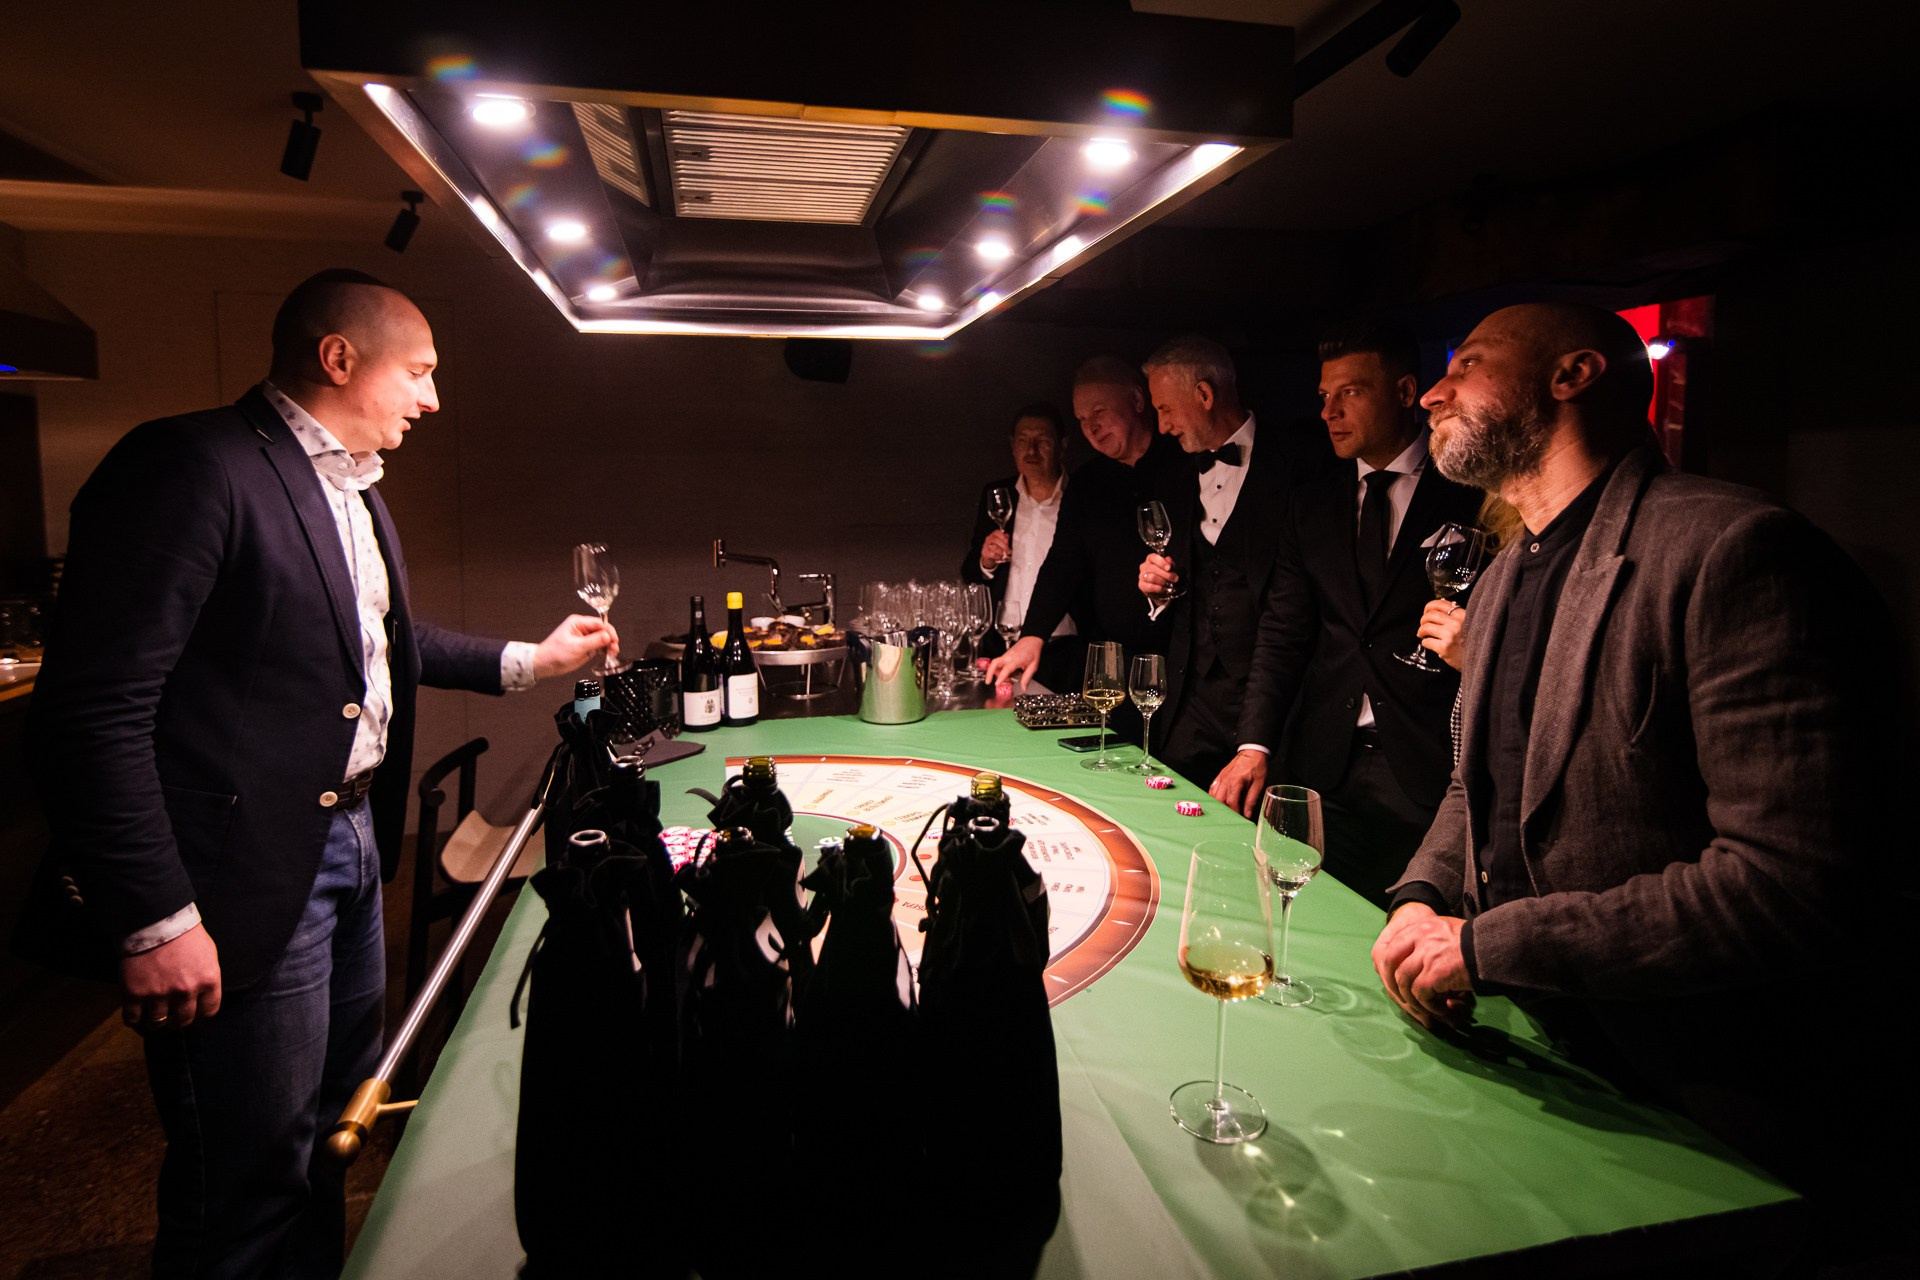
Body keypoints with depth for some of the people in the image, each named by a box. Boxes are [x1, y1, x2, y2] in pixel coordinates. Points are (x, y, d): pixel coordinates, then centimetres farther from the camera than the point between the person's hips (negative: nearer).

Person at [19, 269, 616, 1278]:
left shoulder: (354, 491, 12)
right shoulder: (191, 466, -18)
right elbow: (94, 711, -22)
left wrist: (531, 659, 20)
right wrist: (154, 921, -22)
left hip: (351, 846, 10)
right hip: (250, 878, -9)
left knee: (342, 1113, 25)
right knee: (254, 1192, 7)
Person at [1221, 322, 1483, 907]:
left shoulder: (1471, 494, -2)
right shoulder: (1314, 503, 11)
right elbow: (1282, 632, 7)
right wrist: (1254, 746, -1)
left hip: (1428, 770, -4)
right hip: (1323, 769, 4)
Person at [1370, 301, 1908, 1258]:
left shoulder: (1732, 549, -21)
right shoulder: (1505, 578, 8)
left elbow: (1800, 885, -29)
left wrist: (1485, 944, -23)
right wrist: (1420, 899, -2)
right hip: (1543, 1056, 8)